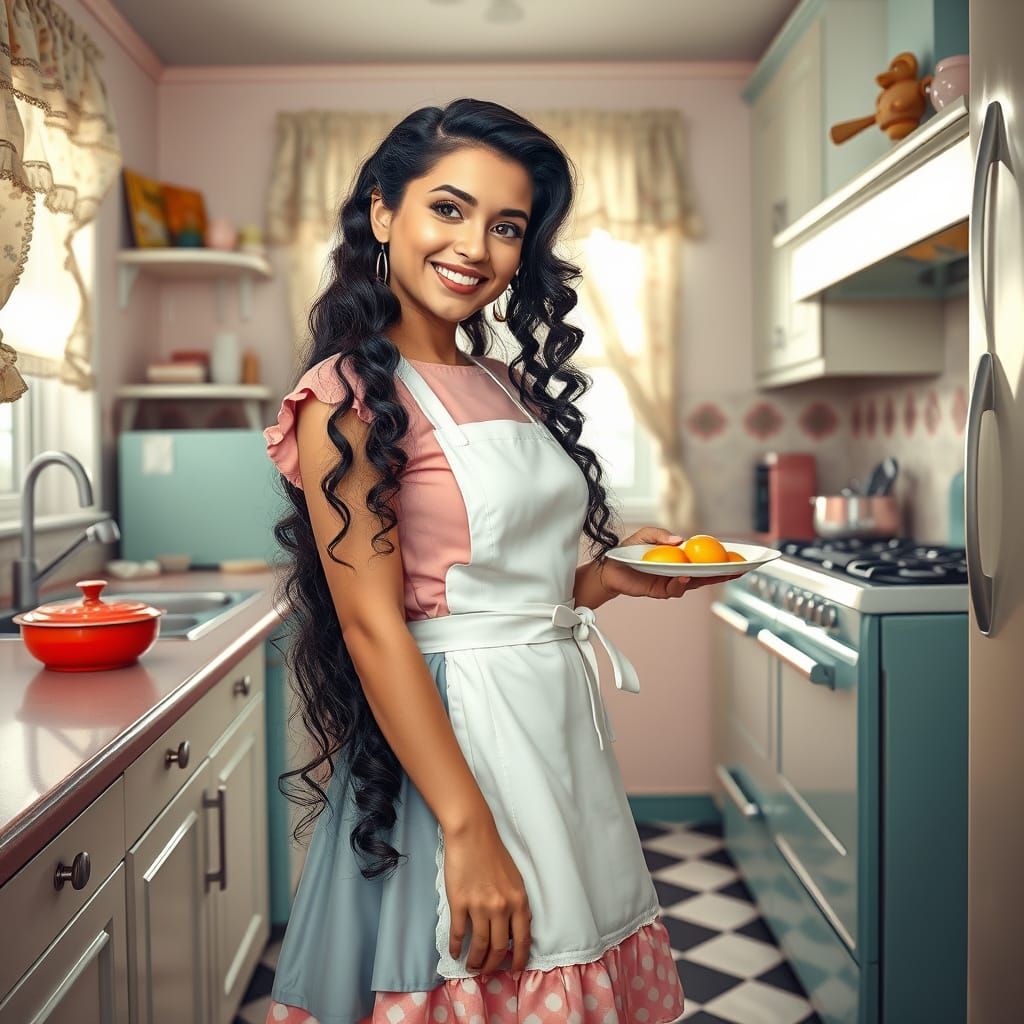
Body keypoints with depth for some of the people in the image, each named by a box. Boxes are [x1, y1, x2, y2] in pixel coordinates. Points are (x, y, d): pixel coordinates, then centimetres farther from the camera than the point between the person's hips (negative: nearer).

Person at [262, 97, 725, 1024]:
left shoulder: (507, 385, 11)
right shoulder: (349, 395, -11)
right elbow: (373, 626, -17)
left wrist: (610, 576, 1)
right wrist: (469, 831, -19)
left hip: (565, 724, 7)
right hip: (442, 736, -7)